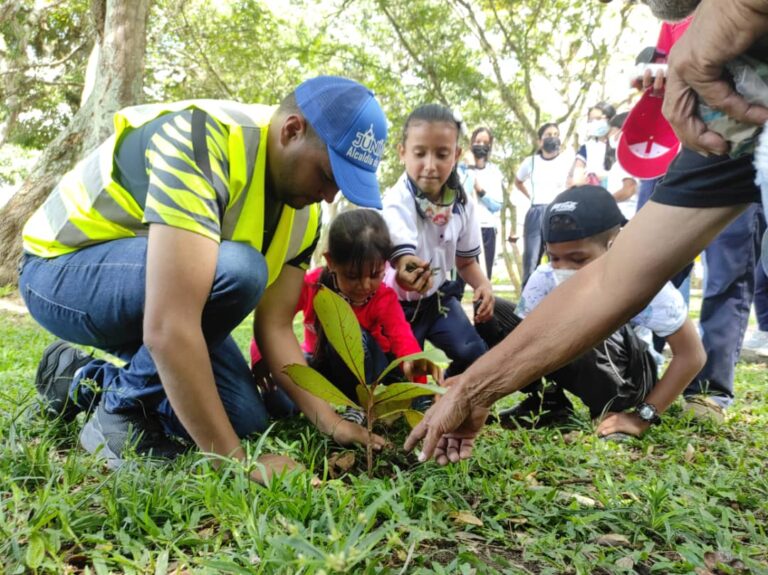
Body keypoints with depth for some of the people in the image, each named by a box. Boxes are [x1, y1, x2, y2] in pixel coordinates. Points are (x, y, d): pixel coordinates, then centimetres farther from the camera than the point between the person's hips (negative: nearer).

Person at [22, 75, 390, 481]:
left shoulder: (303, 213, -8)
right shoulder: (199, 140, -34)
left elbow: (274, 327, -7)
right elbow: (167, 329, -41)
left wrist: (330, 422, -18)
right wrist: (237, 461, -36)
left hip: (134, 292, 7)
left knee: (247, 419, -2)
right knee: (236, 270, -33)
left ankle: (85, 381, 15)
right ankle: (121, 412, -10)